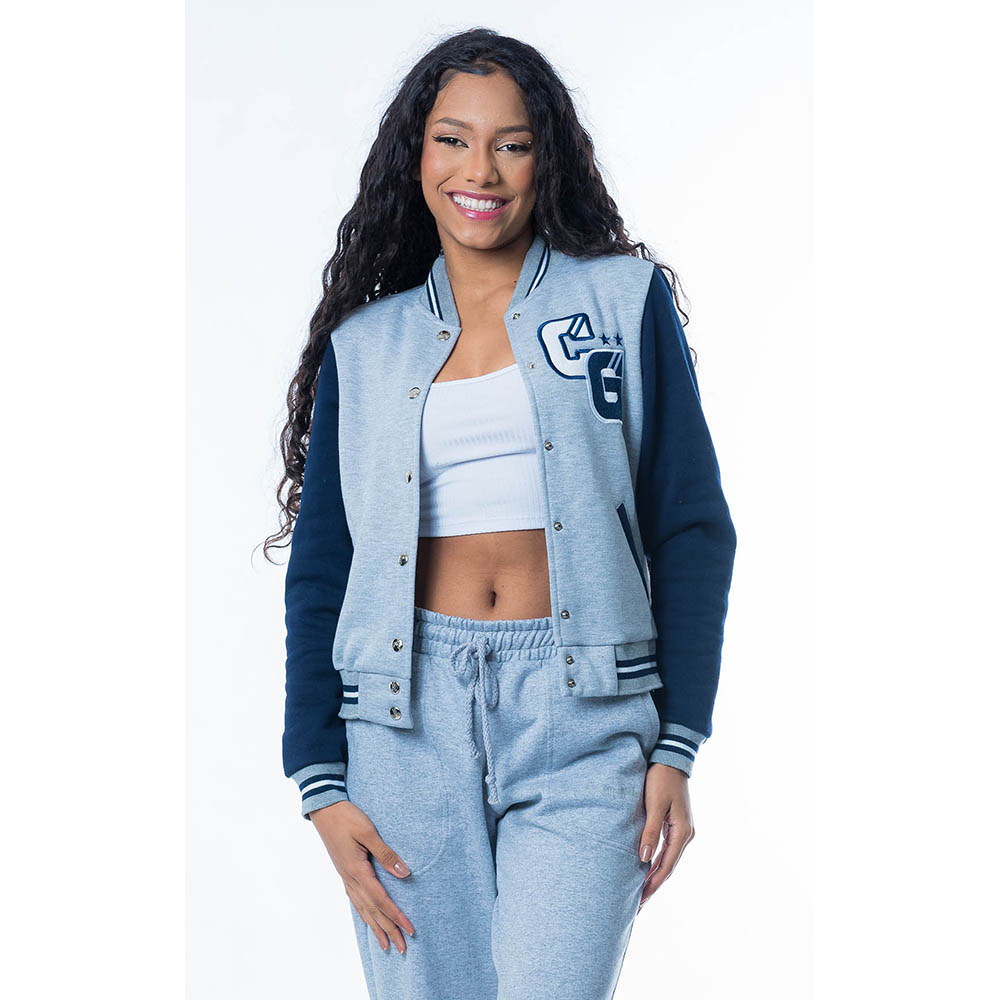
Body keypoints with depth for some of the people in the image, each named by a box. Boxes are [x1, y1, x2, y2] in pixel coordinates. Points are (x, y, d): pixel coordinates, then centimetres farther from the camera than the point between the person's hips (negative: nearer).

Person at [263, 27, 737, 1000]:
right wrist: (320, 781, 2)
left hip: (581, 726, -2)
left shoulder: (624, 299, 6)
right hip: (405, 721, 2)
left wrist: (678, 747, -3)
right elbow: (319, 572, 11)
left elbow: (692, 528, 4)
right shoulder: (365, 344, 11)